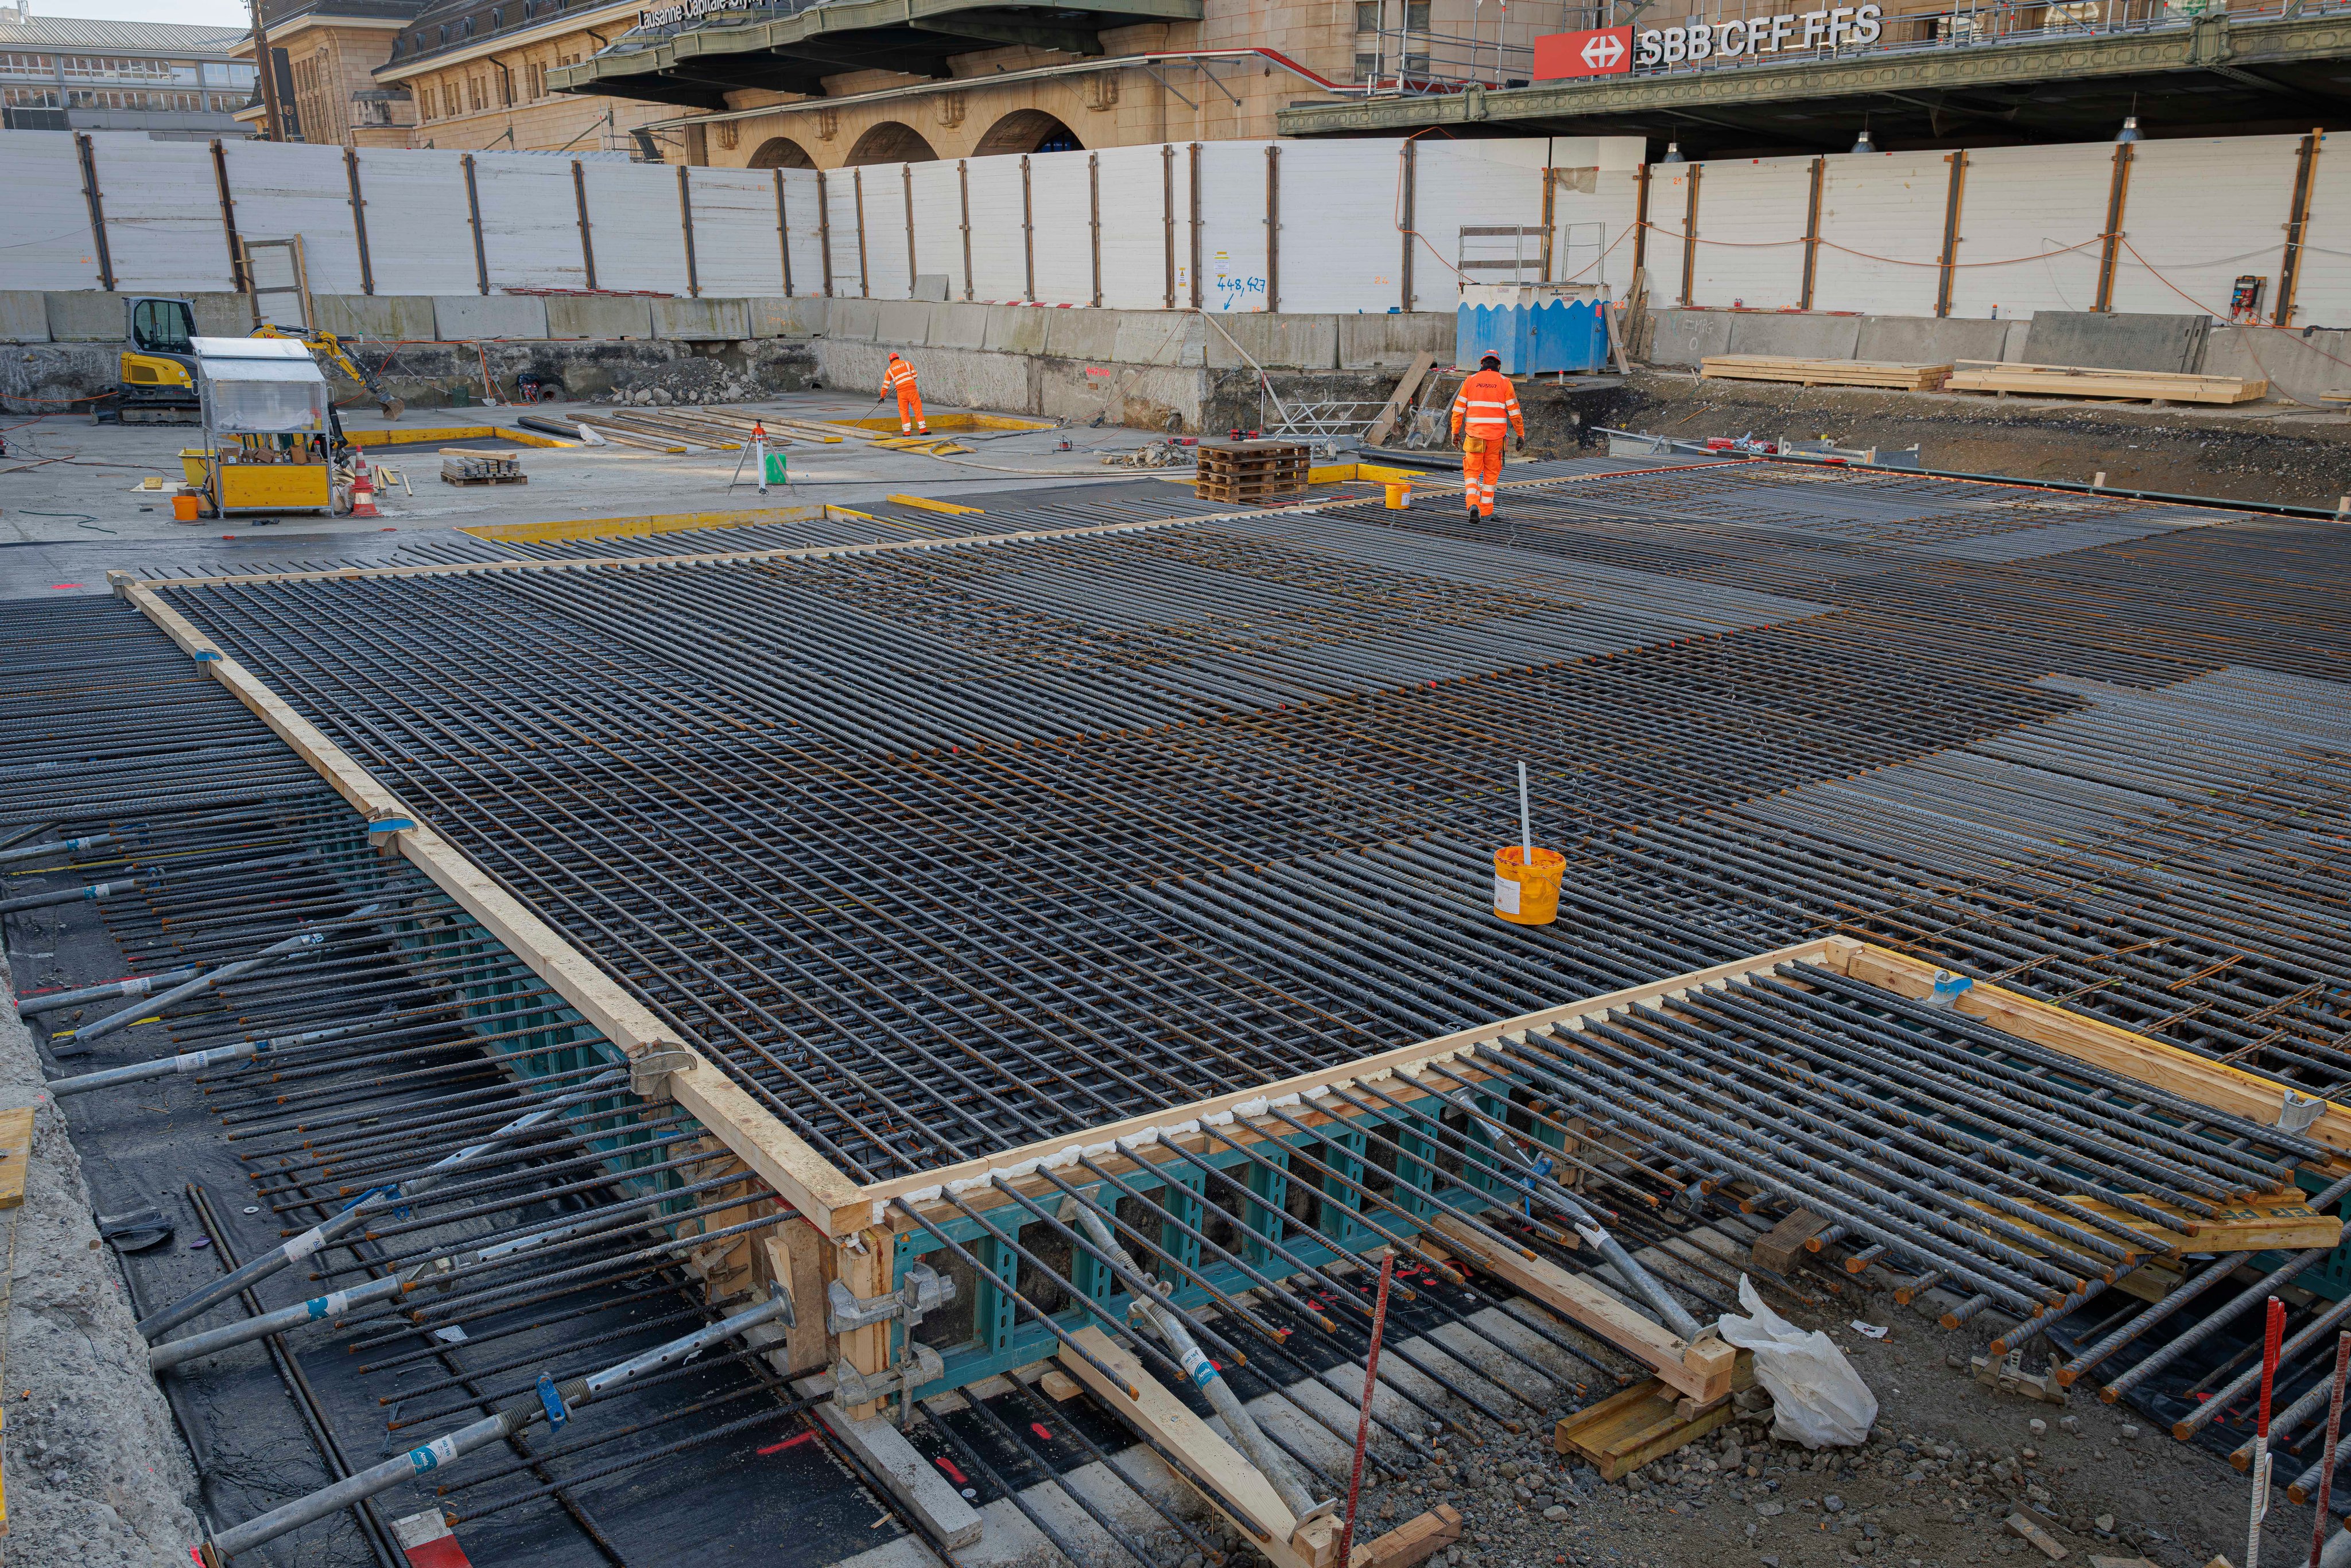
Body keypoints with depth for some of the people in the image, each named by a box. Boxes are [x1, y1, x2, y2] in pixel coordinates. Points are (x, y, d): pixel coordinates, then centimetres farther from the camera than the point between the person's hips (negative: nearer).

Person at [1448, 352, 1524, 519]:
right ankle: (1486, 511, 16)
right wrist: (1521, 435, 6)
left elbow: (1458, 409, 3)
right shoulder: (1504, 382, 2)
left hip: (1474, 435, 0)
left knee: (1472, 472, 5)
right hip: (1496, 436, 0)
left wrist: (1455, 432, 10)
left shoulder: (1470, 381, 4)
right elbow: (1514, 412, 0)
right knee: (1491, 473, 12)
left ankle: (1473, 503, -18)